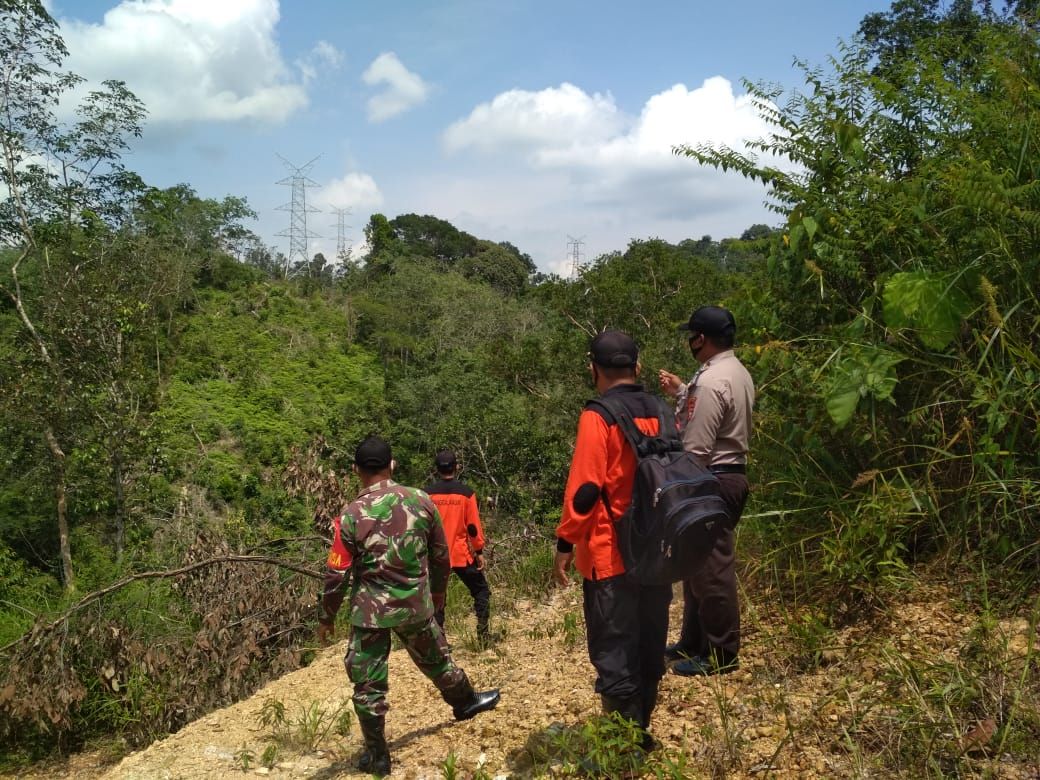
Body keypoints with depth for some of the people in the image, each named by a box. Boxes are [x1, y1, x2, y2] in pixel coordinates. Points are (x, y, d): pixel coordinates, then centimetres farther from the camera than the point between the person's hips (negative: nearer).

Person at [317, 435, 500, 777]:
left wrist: (326, 617, 6)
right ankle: (465, 701, 49)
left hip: (369, 611, -3)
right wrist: (437, 593, 23)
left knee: (368, 684, 9)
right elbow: (440, 555, 6)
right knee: (436, 659, 26)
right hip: (415, 605, 3)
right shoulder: (421, 501, -4)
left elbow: (337, 574, -9)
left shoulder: (352, 514, -13)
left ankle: (377, 756, 19)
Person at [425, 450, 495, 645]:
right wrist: (479, 551, 4)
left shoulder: (427, 493, -3)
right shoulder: (466, 492, -6)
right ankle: (483, 633, 4)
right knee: (481, 591, 13)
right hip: (462, 555, -1)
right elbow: (473, 526, -5)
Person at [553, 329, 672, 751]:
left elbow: (585, 488, -18)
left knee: (614, 653, 2)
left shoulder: (598, 417, -14)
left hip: (611, 556, -7)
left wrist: (566, 544, -9)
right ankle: (639, 731, 28)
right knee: (648, 645, 16)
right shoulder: (663, 412, 6)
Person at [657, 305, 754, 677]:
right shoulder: (737, 372, 12)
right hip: (730, 475, 11)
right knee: (699, 566, 18)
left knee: (711, 570, -1)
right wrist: (681, 392, 18)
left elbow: (696, 450, -22)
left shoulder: (711, 381, -21)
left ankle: (721, 655, 10)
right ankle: (693, 643, 29)